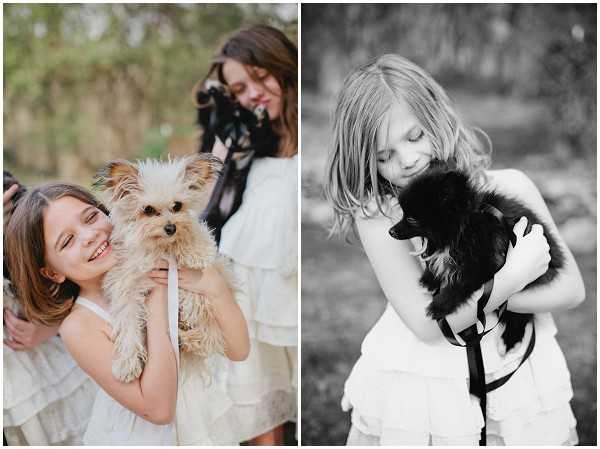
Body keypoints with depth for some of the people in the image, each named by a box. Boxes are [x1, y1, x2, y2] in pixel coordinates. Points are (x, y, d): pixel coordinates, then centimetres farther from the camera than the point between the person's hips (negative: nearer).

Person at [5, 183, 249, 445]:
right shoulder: (78, 327, -15)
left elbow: (238, 351, -6)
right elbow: (158, 409, -22)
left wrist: (214, 285, -22)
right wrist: (157, 303, -21)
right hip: (134, 435, -3)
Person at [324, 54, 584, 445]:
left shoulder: (509, 187, -8)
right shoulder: (376, 213, -14)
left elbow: (571, 289, -4)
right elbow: (425, 322, -20)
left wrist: (475, 301, -17)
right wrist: (515, 274, -21)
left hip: (515, 379, 2)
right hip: (416, 388, -2)